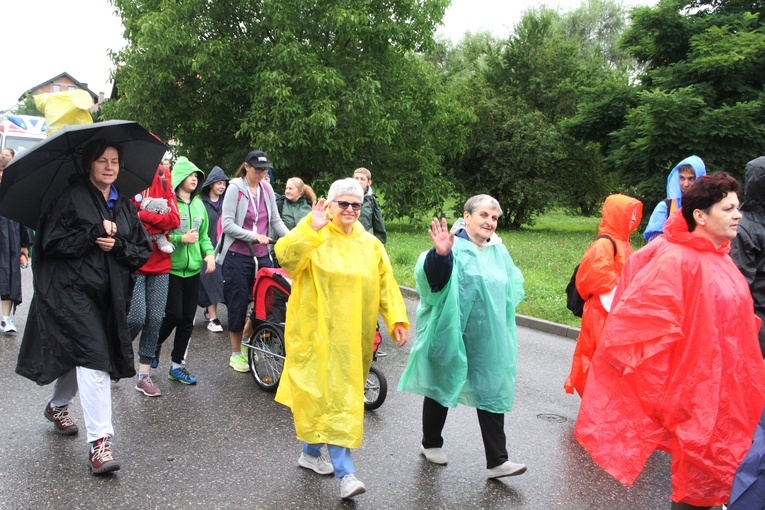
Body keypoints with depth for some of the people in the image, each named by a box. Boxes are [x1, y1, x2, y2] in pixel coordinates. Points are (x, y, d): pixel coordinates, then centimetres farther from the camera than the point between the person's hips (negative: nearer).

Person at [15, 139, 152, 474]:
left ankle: (57, 405, 48)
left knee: (78, 357, 19)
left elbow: (143, 251, 9)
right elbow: (51, 242, -10)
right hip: (71, 289, -6)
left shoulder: (124, 206, 12)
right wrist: (94, 234, -17)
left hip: (109, 294, 6)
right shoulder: (70, 198, -3)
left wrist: (117, 245, -10)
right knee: (93, 356, -18)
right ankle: (99, 442, -16)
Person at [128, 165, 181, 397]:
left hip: (160, 264, 4)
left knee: (155, 319, 5)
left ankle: (144, 376, 17)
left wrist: (142, 216, -12)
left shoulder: (163, 179, 7)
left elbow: (174, 219, -3)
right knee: (137, 317, -9)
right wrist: (158, 221, -15)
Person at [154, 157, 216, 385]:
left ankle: (177, 365, 21)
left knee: (187, 319, 8)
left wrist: (209, 253, -1)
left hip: (193, 268, 6)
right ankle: (155, 345, 26)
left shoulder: (199, 204, 11)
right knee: (174, 315, -7)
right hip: (171, 268, -6)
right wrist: (181, 239, -20)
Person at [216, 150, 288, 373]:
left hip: (261, 256, 5)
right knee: (238, 305, 4)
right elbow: (227, 224, -13)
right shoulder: (235, 188, -8)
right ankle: (236, 354, 19)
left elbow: (276, 220, 6)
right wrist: (254, 236, -21)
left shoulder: (267, 189, 6)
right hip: (237, 256, -4)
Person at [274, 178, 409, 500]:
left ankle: (311, 452, 34)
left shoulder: (370, 243, 10)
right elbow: (286, 256, -23)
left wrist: (396, 318, 1)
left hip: (352, 335, 5)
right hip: (317, 330, -5)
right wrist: (312, 228, -31)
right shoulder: (311, 235, -5)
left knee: (341, 395, 13)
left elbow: (386, 283, 9)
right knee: (325, 393, -6)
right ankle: (344, 472, -1)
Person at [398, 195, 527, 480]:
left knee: (492, 393, 3)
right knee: (442, 387, 13)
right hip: (450, 335, -5)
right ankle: (431, 443, 33)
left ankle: (496, 461, 11)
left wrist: (498, 311, 4)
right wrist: (440, 254, -56)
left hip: (488, 339, 5)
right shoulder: (454, 247, -15)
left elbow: (512, 287, 20)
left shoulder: (499, 251, 6)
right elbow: (433, 275, -36)